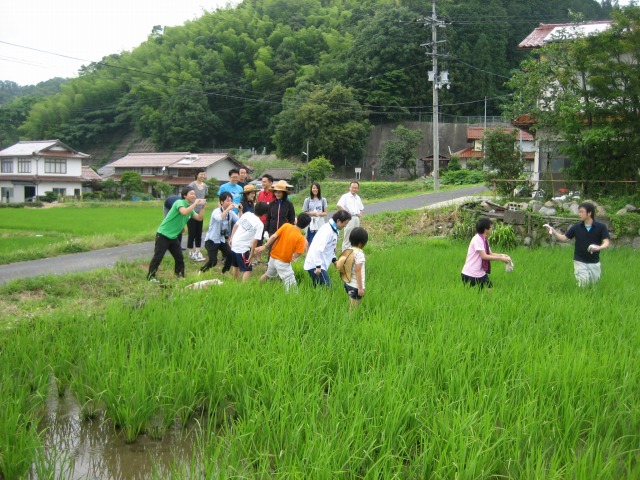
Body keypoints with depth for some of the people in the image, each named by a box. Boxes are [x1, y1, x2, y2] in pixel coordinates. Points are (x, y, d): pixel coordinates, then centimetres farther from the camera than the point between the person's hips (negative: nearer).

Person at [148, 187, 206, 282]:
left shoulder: (190, 207, 12)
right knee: (158, 257, -6)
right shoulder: (179, 203, -16)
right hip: (163, 235, -8)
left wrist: (203, 207, -3)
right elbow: (184, 212, -36)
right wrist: (195, 204, -27)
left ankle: (180, 276, 18)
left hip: (173, 237, 8)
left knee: (179, 257, 7)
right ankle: (150, 276, 1)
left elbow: (199, 218, 10)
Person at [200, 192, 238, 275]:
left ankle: (224, 272, 12)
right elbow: (219, 218, -43)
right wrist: (228, 209, -40)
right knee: (213, 261, -15)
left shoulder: (231, 212, 1)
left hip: (222, 240, 6)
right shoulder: (216, 211, -19)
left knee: (231, 255, -10)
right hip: (211, 240, -6)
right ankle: (201, 271, 10)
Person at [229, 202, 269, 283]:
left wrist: (231, 238, 17)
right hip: (243, 248, -7)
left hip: (234, 244, 7)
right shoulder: (260, 224, -14)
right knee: (247, 270, 3)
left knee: (236, 266, 26)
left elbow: (236, 225, 8)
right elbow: (255, 241, -16)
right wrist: (251, 256, -10)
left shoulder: (247, 214, 2)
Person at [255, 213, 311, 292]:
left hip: (273, 257, 6)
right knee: (291, 285, -3)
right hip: (283, 262, -6)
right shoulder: (301, 238, -18)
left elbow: (273, 237, -10)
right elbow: (296, 255, -18)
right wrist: (305, 246, -5)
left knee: (268, 274, 34)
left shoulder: (286, 226, -7)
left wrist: (265, 246, 2)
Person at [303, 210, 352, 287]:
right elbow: (318, 249, -27)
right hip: (315, 265, -10)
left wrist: (334, 260, 20)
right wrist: (318, 266, -26)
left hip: (321, 265, 10)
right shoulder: (327, 230, -20)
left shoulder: (334, 229, 11)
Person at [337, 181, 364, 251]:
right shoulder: (345, 196, -4)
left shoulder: (358, 198, 18)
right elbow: (339, 206, -18)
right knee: (347, 238, -7)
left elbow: (361, 208, 31)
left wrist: (360, 213, 11)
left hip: (357, 218, 7)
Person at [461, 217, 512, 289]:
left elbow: (490, 254, 15)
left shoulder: (484, 240, 9)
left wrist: (501, 255, -1)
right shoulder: (477, 239, -18)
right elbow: (484, 256, -21)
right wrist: (500, 258, -18)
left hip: (480, 273, 9)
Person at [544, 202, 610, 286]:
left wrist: (598, 247, -35)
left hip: (595, 263, 0)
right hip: (580, 262, 0)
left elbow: (606, 243, -13)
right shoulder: (576, 227, -2)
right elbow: (564, 238, 4)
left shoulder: (601, 227, -8)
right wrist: (553, 232, -12)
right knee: (583, 285, -8)